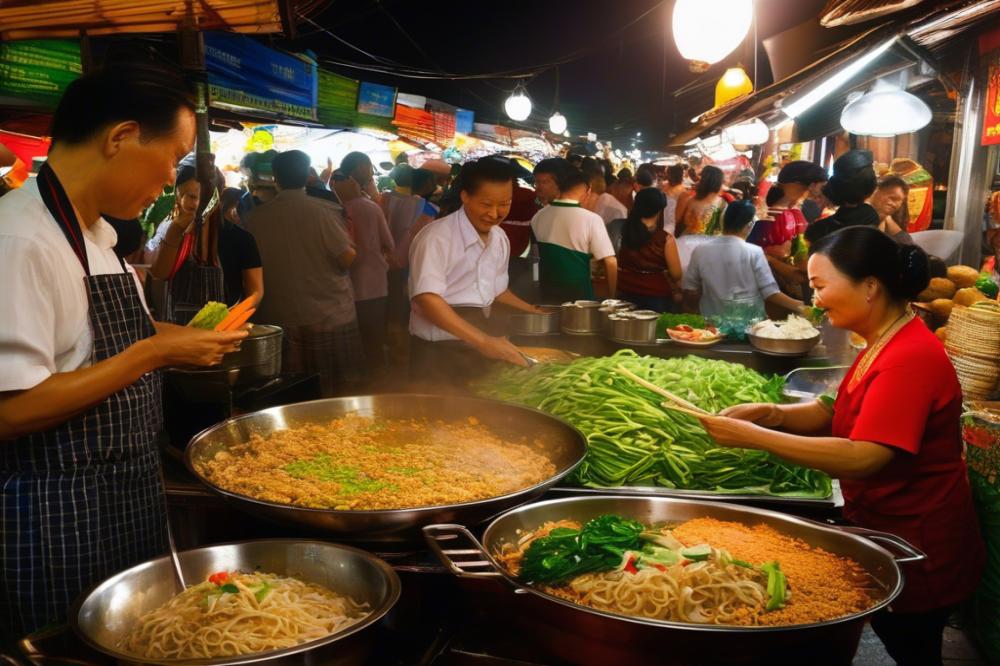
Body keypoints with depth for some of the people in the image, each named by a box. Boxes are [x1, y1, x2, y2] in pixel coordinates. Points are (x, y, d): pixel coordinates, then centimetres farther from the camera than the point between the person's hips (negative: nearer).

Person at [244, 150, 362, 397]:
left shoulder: (257, 216, -1)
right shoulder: (325, 212, -12)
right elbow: (348, 257, -14)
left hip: (278, 320, 3)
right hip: (330, 320, -3)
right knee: (338, 396, 7)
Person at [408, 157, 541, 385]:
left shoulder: (499, 239, 6)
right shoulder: (437, 237, -18)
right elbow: (427, 299, -30)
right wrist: (483, 341, -37)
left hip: (476, 351, 7)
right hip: (438, 354, -7)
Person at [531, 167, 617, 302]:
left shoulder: (538, 217, -2)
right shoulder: (591, 219, -16)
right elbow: (610, 262, -16)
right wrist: (612, 297, -5)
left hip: (547, 292, 4)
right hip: (579, 293, -4)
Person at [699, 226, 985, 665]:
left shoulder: (910, 358, -28)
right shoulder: (885, 344, 5)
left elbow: (863, 458, -35)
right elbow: (840, 414, 7)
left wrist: (754, 437, -33)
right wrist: (770, 414, -10)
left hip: (918, 555, -8)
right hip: (886, 531, 8)